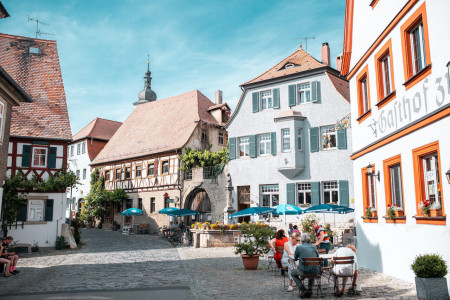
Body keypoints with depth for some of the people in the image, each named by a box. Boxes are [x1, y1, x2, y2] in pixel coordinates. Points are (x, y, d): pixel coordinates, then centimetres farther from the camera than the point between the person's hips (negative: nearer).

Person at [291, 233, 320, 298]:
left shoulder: (298, 247, -2)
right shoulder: (314, 247, 7)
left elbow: (295, 258, 14)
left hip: (304, 272, -4)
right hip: (315, 272, 4)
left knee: (293, 273, 27)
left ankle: (302, 290, 10)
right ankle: (310, 289, 24)